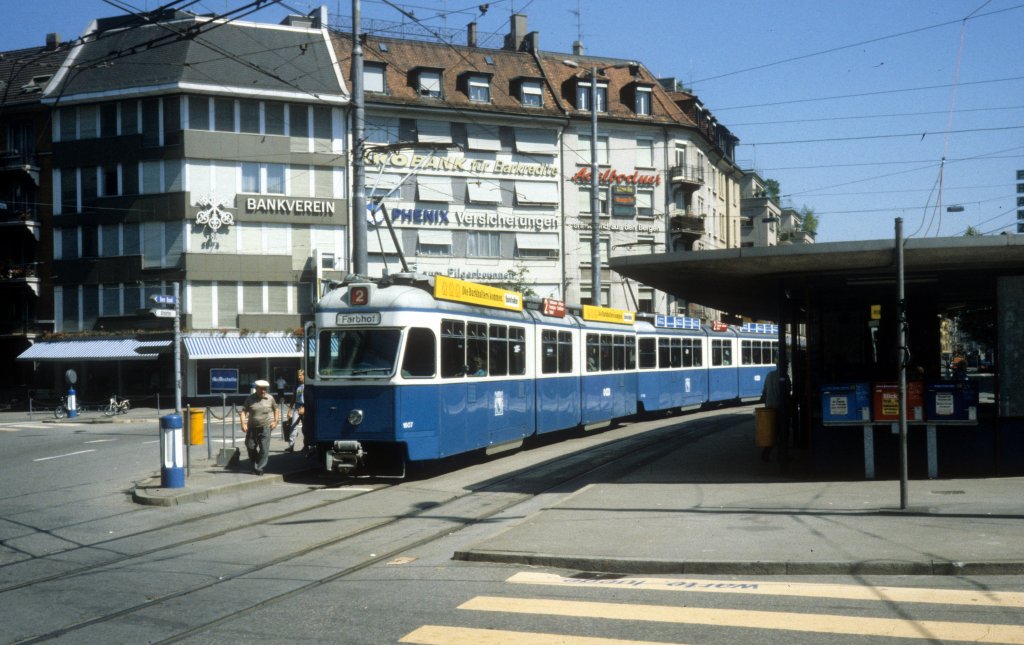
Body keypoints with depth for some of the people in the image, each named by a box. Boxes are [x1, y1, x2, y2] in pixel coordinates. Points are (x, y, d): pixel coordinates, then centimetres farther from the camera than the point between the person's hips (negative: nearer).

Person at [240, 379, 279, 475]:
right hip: (252, 427, 1)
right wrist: (243, 423, -12)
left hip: (265, 428, -1)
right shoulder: (250, 399, -1)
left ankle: (259, 468, 1)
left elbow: (276, 409, 14)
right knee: (250, 446, 8)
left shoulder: (270, 398, 2)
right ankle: (255, 465, 28)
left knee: (264, 449, -6)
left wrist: (275, 421, 4)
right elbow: (244, 411, 0)